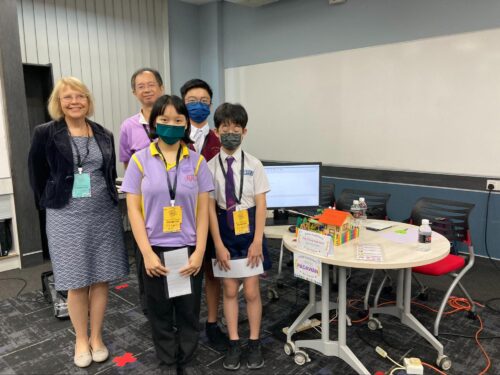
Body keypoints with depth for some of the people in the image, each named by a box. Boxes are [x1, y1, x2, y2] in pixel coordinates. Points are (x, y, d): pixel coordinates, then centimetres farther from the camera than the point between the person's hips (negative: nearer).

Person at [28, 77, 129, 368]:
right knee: (76, 282, 7)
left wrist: (110, 200, 6)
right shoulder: (45, 133, -4)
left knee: (101, 279, 8)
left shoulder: (104, 135, 6)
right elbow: (37, 173, 4)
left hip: (104, 214, 3)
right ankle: (81, 340, 26)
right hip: (67, 217, -2)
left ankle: (97, 337, 26)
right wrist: (48, 203, 4)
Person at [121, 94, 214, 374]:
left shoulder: (197, 161, -1)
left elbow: (203, 209, -1)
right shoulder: (140, 160, -4)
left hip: (189, 249, 1)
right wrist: (147, 253, -11)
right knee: (160, 310, 13)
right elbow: (134, 209, -5)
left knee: (189, 310, 12)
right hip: (155, 249, 0)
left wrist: (199, 252, -8)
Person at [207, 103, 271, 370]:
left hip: (249, 229, -1)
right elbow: (210, 207, -5)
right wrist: (219, 245, -8)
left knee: (251, 291, 7)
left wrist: (258, 241, -10)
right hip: (225, 230, 1)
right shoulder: (210, 166, -5)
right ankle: (233, 343, 29)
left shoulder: (253, 164, -6)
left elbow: (260, 204, -5)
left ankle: (254, 343, 27)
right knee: (230, 290, 11)